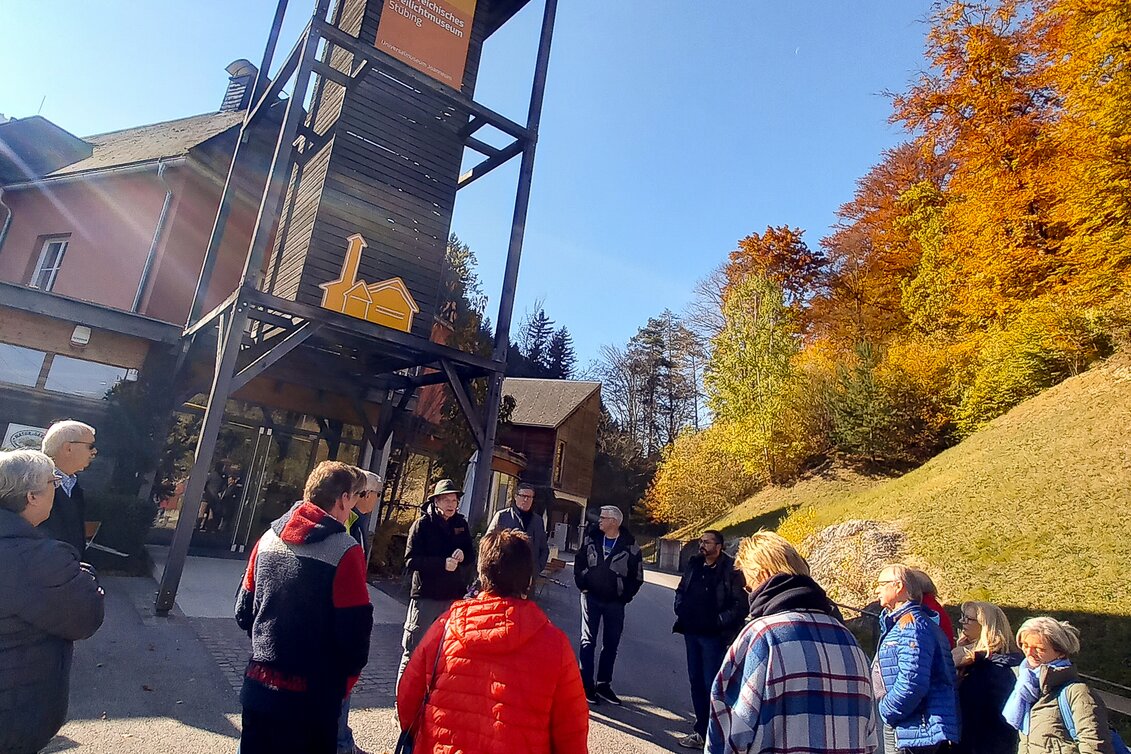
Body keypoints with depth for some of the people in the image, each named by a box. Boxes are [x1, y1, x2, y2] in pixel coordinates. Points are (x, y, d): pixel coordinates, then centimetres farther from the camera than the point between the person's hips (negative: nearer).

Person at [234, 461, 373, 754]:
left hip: (259, 685, 5)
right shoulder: (345, 551, -19)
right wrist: (343, 683, 0)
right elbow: (355, 630, -18)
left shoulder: (269, 537, -1)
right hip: (312, 696, -5)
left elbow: (244, 609, 7)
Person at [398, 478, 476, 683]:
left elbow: (472, 557, 11)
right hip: (426, 596, -4)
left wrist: (463, 556, -12)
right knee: (413, 651, 1)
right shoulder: (422, 524, -5)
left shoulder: (461, 524, 8)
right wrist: (443, 563, -20)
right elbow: (411, 561, -11)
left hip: (454, 597, 5)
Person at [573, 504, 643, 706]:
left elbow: (637, 576, 0)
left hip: (615, 602, 0)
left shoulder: (630, 546, -7)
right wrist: (582, 585, -1)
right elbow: (579, 562, 9)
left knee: (611, 643, 9)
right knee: (588, 641, 3)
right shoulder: (591, 538, 0)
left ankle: (604, 684, 23)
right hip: (591, 597, 0)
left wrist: (625, 596, -4)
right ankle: (586, 684, 11)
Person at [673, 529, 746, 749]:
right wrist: (681, 609, 2)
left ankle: (707, 733, 12)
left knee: (711, 685, -1)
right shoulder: (694, 565, 6)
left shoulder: (731, 570, -14)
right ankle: (702, 729, 28)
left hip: (714, 636, -7)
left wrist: (719, 621, -16)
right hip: (691, 632, 7)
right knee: (696, 681, 15)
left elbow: (740, 605, -14)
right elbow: (681, 590, 18)